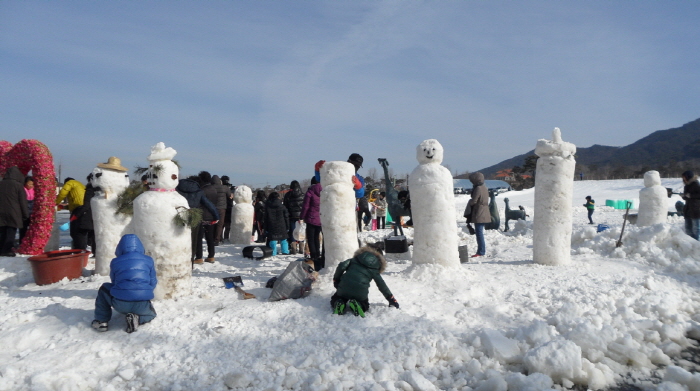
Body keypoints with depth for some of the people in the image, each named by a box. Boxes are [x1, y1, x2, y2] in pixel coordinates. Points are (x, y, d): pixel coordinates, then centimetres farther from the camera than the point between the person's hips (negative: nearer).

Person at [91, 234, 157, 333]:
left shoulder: (115, 262, 10)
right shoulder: (148, 260, 10)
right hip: (142, 306, 0)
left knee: (104, 289, 31)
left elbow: (114, 283, 20)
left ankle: (102, 321, 24)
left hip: (120, 304, 0)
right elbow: (153, 283, 13)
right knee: (151, 313, 35)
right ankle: (137, 318, 1)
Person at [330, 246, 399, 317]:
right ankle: (358, 305, -7)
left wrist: (336, 280, 16)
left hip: (344, 288, 1)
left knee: (335, 299, 30)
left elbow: (341, 266, 3)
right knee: (365, 306, 29)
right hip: (360, 294, -1)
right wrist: (392, 300, 27)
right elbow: (382, 286, 18)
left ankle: (339, 304, -7)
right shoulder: (374, 270, 17)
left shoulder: (354, 260, 19)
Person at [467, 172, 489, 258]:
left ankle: (481, 252, -4)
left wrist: (468, 203, 5)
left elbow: (474, 201, -17)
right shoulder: (484, 187, 13)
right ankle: (481, 251, 21)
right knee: (480, 233, 15)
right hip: (484, 214, 10)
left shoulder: (478, 188, -16)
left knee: (479, 233, -6)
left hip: (479, 215, -10)